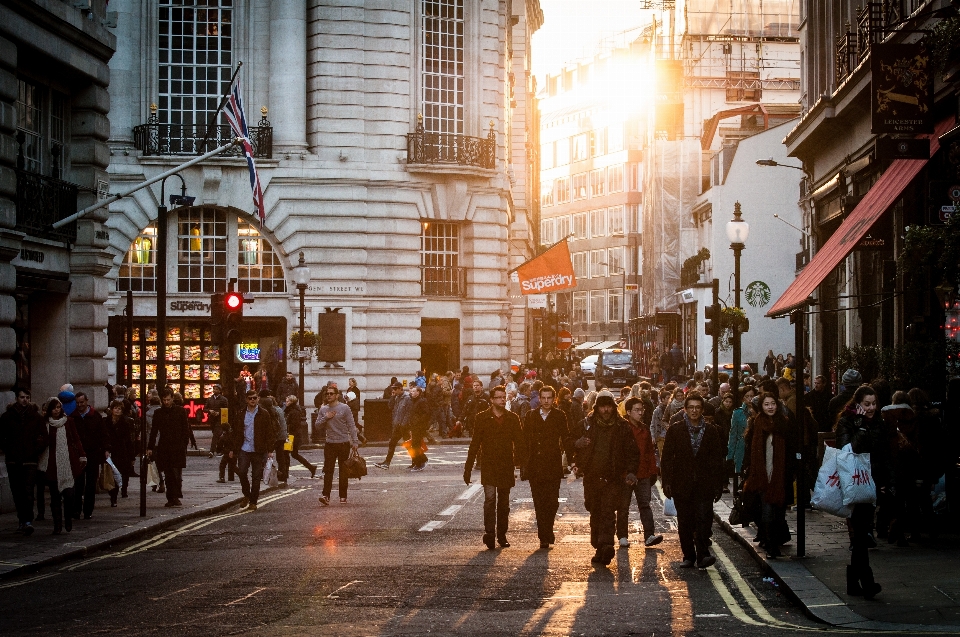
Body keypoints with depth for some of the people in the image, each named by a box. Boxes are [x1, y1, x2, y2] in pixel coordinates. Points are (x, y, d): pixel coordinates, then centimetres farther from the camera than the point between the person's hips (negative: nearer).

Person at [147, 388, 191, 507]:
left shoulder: (180, 411, 5)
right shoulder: (158, 413, 11)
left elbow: (186, 430, 4)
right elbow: (154, 431, 14)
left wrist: (184, 445, -6)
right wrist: (150, 447, 7)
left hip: (177, 448, -2)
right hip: (163, 448, 3)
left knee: (177, 474, -10)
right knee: (168, 475, 3)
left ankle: (176, 497, -9)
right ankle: (171, 499, 7)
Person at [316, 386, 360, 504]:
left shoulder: (344, 408, -3)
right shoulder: (323, 410, 8)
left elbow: (351, 426, -3)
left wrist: (355, 441, -9)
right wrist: (325, 418, -8)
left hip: (344, 443, -2)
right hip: (330, 444, 2)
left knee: (343, 471, 6)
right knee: (328, 470, -7)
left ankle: (343, 496, 12)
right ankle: (326, 495, -13)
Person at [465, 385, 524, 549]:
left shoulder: (512, 418, 6)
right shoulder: (482, 418, 1)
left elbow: (519, 443, 6)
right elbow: (475, 444, 2)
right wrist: (468, 468, 0)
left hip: (506, 466, 2)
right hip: (489, 466, -2)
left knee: (504, 502, 9)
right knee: (490, 498, -16)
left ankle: (502, 535, 17)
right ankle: (489, 533, -19)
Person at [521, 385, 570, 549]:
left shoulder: (560, 416, 5)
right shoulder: (531, 416, 8)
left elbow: (566, 439, 4)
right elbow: (524, 440, 8)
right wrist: (523, 463, 2)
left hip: (553, 466, -1)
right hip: (535, 467, 1)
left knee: (552, 502, -4)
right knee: (539, 503, 1)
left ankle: (546, 534, 15)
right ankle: (544, 537, 8)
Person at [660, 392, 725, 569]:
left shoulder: (711, 431, 8)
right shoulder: (675, 430, 5)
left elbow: (717, 460, 10)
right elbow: (666, 458, 4)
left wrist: (718, 485, 5)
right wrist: (667, 482, -3)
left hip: (704, 484, 0)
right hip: (682, 484, 1)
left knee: (704, 518, -13)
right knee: (684, 522, 4)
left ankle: (702, 555, -14)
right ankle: (688, 556, 13)